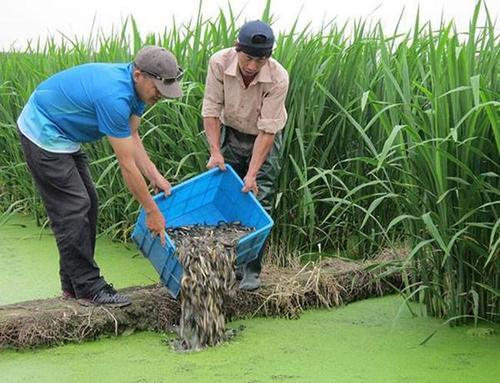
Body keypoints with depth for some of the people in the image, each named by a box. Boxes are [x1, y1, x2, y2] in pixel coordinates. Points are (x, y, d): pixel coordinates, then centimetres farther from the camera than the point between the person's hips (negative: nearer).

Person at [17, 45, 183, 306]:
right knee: (73, 210, -10)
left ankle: (73, 284, 15)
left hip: (62, 134, 10)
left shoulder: (135, 86, -4)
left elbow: (132, 136, 6)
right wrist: (152, 211, -18)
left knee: (87, 204, 9)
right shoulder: (114, 96, -33)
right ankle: (89, 288, -2)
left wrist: (155, 177, -5)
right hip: (44, 135, -10)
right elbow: (127, 165, -27)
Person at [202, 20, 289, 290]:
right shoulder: (219, 63, -25)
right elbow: (211, 110, -17)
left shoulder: (278, 79, -31)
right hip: (230, 133, 3)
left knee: (258, 201, -7)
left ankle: (252, 270, 1)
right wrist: (215, 151, -25)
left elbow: (267, 130, -27)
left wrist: (252, 173, -30)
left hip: (264, 137, -2)